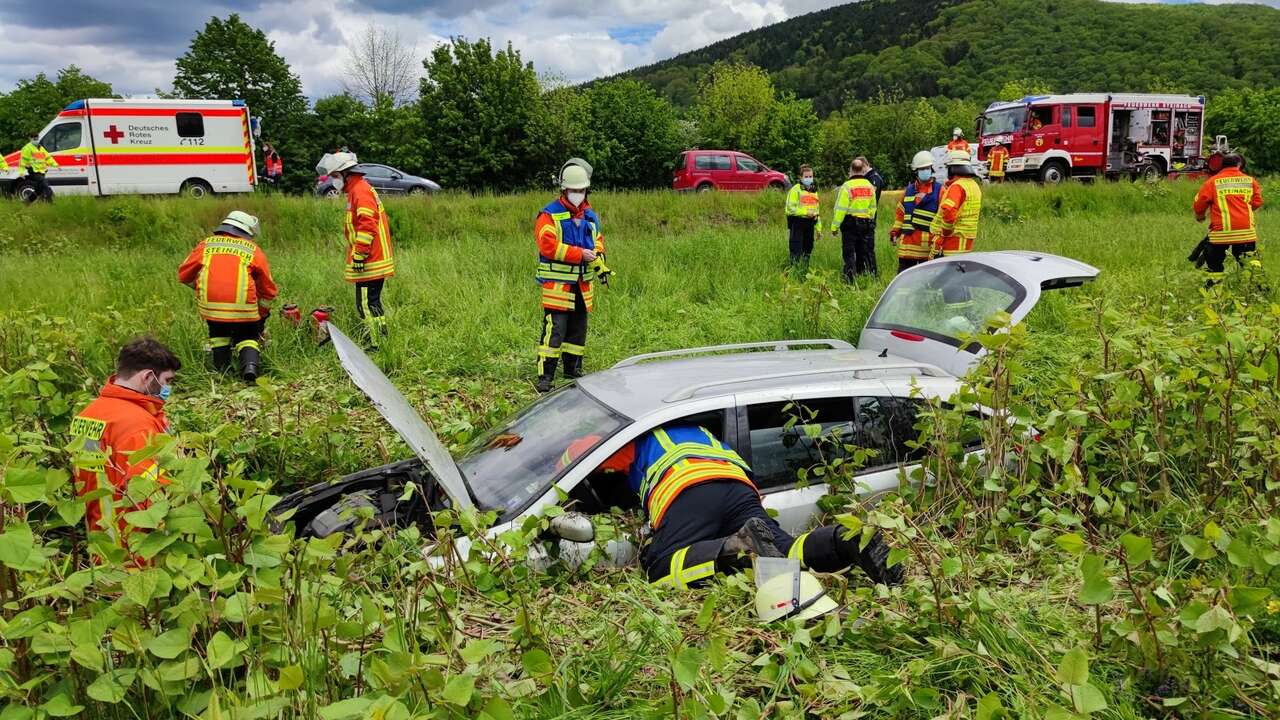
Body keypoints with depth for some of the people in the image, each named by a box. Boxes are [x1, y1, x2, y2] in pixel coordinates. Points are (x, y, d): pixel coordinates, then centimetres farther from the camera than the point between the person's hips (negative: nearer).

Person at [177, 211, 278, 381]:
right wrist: (261, 316, 28)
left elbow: (184, 275, 15)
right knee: (247, 336, 18)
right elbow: (268, 289, 15)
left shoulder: (206, 244, 14)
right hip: (243, 307, -1)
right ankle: (250, 365, -8)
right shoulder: (253, 250, 11)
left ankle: (222, 370, 18)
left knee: (218, 333, 27)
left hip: (209, 304, 1)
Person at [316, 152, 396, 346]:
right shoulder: (357, 189, 20)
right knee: (371, 303, 15)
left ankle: (377, 344, -7)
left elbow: (367, 226, -22)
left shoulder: (360, 190, -13)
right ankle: (378, 342, 22)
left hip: (369, 263, -11)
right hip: (375, 262, 11)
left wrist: (359, 255, -21)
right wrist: (357, 255, 27)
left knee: (367, 304, -9)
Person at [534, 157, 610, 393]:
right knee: (554, 330, -11)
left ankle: (573, 369, 28)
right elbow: (548, 245, -19)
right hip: (557, 283, -7)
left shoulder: (591, 216, 13)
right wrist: (580, 254, -20)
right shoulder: (549, 215, -9)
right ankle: (545, 376, -9)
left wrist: (598, 257, 0)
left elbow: (598, 241, 24)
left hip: (583, 284, 7)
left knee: (578, 329, 15)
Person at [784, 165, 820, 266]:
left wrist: (818, 227, 21)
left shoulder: (814, 191, 17)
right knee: (796, 251, -8)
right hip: (797, 223, -7)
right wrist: (805, 212, -20)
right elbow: (790, 208, -13)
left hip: (810, 224, 7)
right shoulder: (795, 190, -5)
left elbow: (816, 209, 25)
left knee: (808, 250, 11)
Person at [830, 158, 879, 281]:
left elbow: (840, 209, -13)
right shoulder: (869, 186, 6)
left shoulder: (847, 186, -12)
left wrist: (834, 227, -7)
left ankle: (850, 281, -1)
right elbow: (873, 207, 13)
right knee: (866, 253, 11)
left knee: (849, 254, 1)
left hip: (850, 224, -5)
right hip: (866, 223, 5)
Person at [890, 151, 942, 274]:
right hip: (907, 242, 4)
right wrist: (895, 231, 14)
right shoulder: (908, 190, 15)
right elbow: (900, 212, 22)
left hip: (928, 244, -4)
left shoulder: (939, 190, 0)